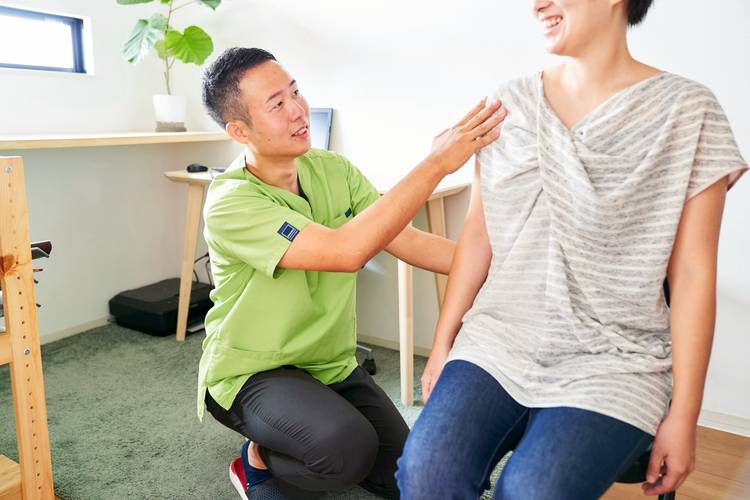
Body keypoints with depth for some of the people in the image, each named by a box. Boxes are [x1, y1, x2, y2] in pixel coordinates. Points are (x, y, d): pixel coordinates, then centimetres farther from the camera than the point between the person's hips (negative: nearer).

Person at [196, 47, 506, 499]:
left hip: (331, 363, 6)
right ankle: (261, 462, 1)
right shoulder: (230, 203, -25)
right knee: (350, 447, -32)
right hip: (252, 373, -6)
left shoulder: (334, 170, -5)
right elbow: (347, 250, -38)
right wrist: (437, 163, -37)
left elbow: (408, 241, -9)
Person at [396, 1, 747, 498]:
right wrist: (442, 344, 6)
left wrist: (683, 413, -4)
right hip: (497, 340, 3)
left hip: (611, 358, -2)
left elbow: (693, 274, -4)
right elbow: (477, 235, 8)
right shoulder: (510, 104, 6)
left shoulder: (687, 109, -4)